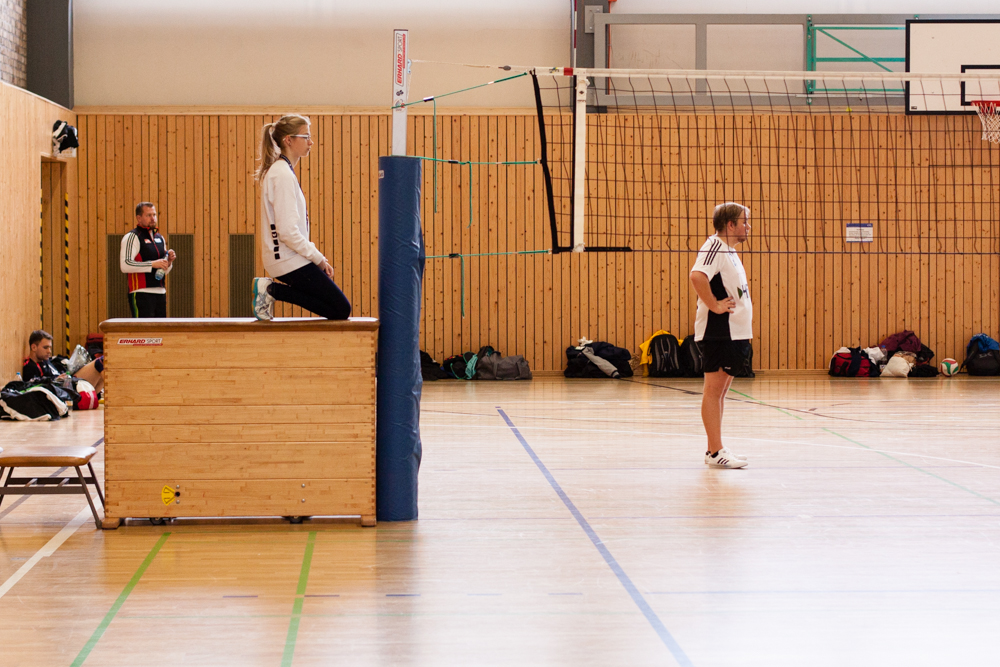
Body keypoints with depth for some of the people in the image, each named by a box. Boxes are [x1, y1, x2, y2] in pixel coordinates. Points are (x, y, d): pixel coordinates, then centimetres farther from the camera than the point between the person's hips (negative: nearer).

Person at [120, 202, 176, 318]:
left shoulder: (160, 238, 20)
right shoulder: (132, 237, -4)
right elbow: (125, 266, -19)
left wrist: (169, 261, 4)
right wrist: (152, 264, -21)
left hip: (160, 293, 7)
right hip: (141, 294, -7)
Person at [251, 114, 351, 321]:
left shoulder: (280, 171, 13)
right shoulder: (283, 175, -17)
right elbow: (288, 231, -23)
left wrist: (315, 255, 11)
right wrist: (318, 258, -13)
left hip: (283, 256, 10)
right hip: (290, 261, -10)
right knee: (341, 310, -7)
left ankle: (271, 289, 8)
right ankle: (272, 290, -6)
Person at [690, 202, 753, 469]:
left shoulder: (728, 249, 17)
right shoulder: (714, 247, -14)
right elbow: (697, 276, -32)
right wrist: (714, 305, -25)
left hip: (735, 332, 10)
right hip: (719, 333, -10)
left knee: (720, 390, 13)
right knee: (714, 389, -6)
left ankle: (715, 450, 18)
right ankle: (715, 452, -4)